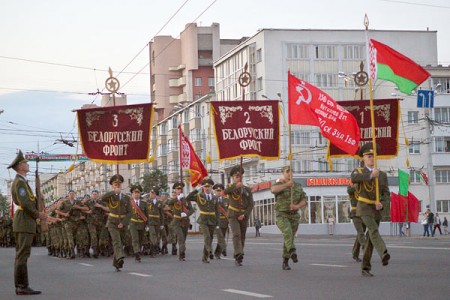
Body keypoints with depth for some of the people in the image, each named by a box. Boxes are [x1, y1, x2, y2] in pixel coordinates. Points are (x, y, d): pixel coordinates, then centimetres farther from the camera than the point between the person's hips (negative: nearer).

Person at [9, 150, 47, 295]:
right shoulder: (20, 182, -13)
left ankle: (20, 286, 8)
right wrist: (38, 215, -10)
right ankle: (23, 286, -13)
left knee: (21, 255, 8)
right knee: (23, 254, -11)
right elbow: (25, 203, -22)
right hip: (25, 222, -10)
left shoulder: (19, 182, 20)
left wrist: (39, 213, 6)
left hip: (21, 222, 10)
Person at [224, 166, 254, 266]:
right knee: (236, 235, -20)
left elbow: (251, 204, -3)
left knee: (242, 238, 5)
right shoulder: (230, 187, -2)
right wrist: (236, 185, -47)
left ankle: (237, 258, 17)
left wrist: (244, 215, -17)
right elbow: (225, 191, -29)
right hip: (233, 216, -3)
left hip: (243, 217, 3)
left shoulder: (247, 189, 3)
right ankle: (239, 255, -32)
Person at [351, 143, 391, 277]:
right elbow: (354, 179, -25)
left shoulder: (382, 174, 12)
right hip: (364, 207, -4)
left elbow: (386, 194, 4)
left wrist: (381, 203, -17)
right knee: (373, 230, -27)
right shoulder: (358, 171, 3)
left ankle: (365, 267, 12)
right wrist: (370, 175, -31)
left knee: (371, 239, 5)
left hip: (376, 209, 4)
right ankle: (384, 255, -47)